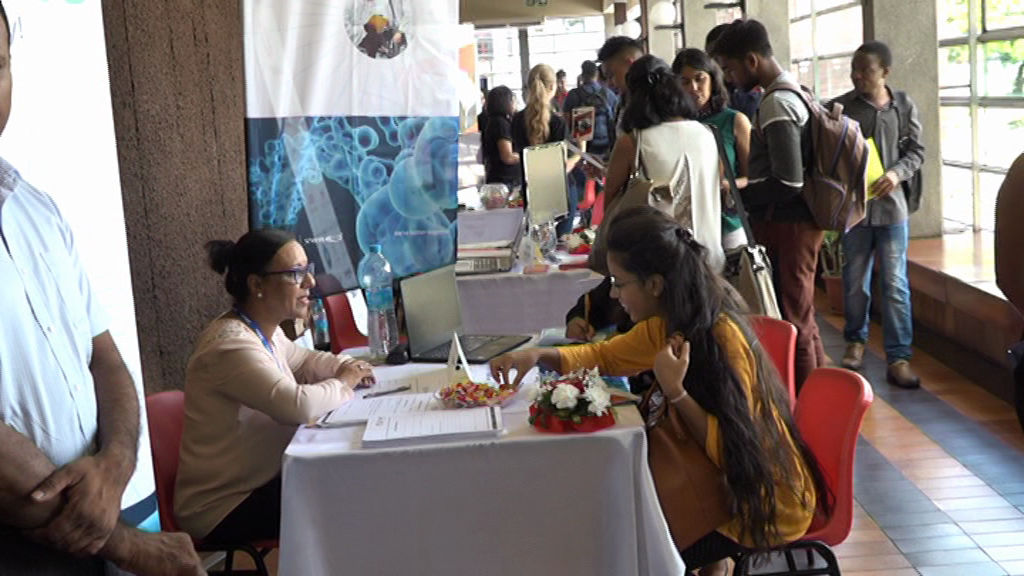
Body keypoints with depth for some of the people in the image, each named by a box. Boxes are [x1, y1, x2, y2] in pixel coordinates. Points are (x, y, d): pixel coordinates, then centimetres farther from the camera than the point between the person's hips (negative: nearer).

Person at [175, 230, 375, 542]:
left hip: (261, 481, 9)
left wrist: (346, 365, 1)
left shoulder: (265, 331, 4)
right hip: (224, 508, -9)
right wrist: (343, 383, -17)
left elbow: (303, 360, 24)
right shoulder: (231, 344, -26)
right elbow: (298, 405, -38)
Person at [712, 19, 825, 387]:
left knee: (791, 322, -4)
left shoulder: (776, 104, -18)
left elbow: (788, 183, -24)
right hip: (797, 222, 10)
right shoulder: (794, 92, 13)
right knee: (802, 318, 18)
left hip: (786, 226, -10)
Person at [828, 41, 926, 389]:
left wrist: (897, 173, -14)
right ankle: (855, 341, 33)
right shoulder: (840, 107, -2)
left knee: (895, 283, 0)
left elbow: (917, 150, 4)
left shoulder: (904, 106, 1)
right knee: (855, 281, 12)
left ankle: (898, 358, 4)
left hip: (893, 206, 0)